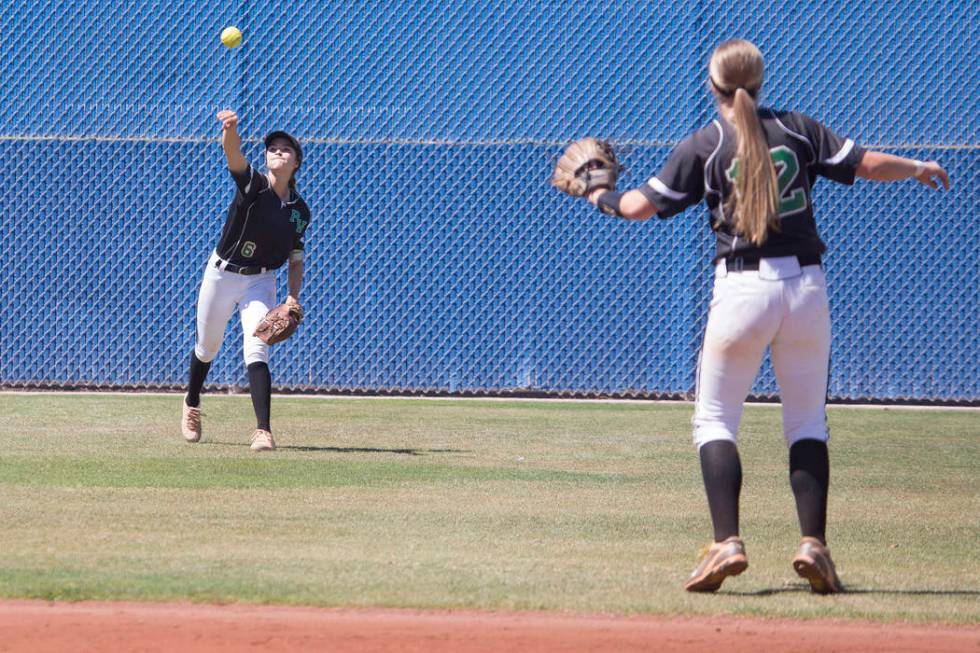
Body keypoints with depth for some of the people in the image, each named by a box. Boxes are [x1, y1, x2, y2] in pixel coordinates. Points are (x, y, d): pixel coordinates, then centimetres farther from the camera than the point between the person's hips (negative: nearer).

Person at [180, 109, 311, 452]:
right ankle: (191, 406, 44)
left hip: (260, 281, 1)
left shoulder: (300, 211, -1)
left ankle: (263, 431, -26)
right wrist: (231, 131, -57)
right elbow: (234, 156, -35)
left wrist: (293, 298, -9)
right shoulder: (253, 184, -13)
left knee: (256, 349, -18)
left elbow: (296, 261, 7)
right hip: (221, 273, -1)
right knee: (206, 347, 15)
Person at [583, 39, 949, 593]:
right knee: (808, 423, 12)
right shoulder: (798, 129, 5)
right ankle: (814, 543, -1)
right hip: (807, 286, 2)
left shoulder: (703, 146, -1)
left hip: (743, 290, -2)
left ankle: (727, 543, -9)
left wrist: (601, 197, 18)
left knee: (715, 420, 7)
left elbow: (640, 206, -3)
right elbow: (867, 164, 7)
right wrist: (918, 169, 26)